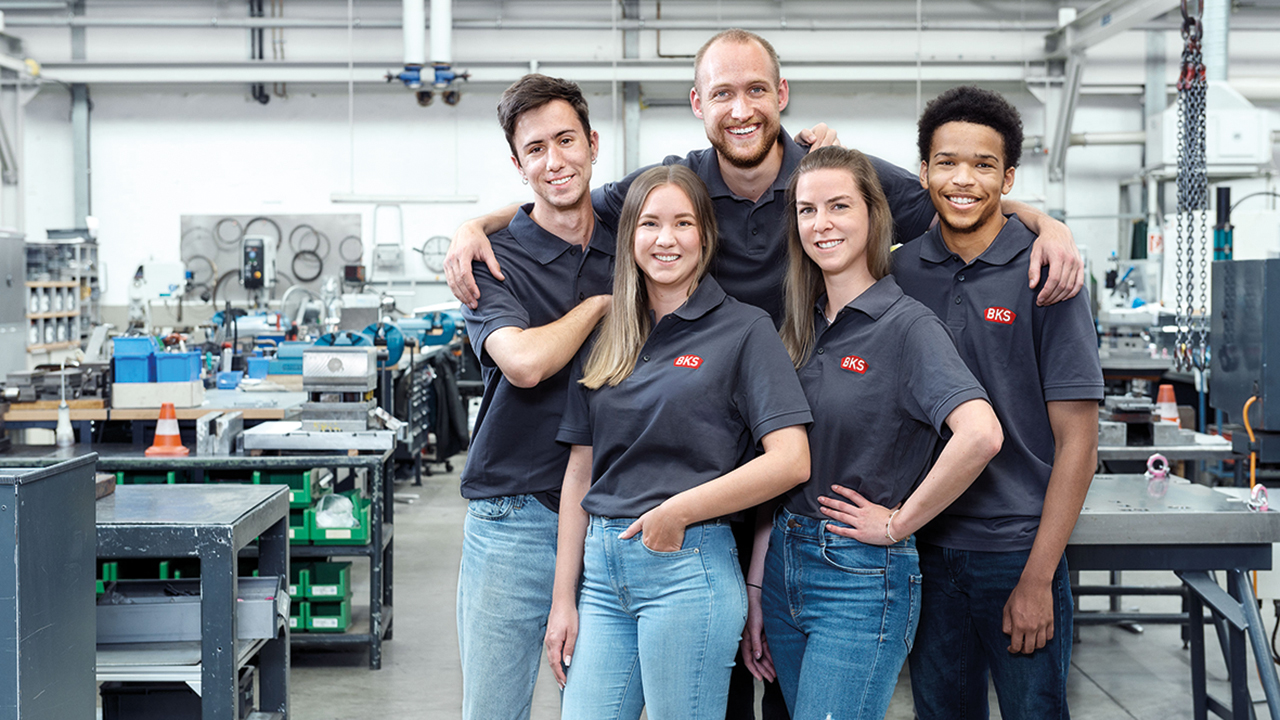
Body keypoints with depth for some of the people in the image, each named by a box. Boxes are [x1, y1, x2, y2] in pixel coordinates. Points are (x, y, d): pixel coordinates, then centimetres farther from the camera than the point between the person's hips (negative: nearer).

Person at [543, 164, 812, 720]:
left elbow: (790, 461, -12)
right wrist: (563, 600, 9)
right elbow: (580, 471, 13)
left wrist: (677, 511, -10)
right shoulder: (607, 338, 13)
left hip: (690, 567, -5)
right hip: (603, 566, 5)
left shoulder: (743, 329, -3)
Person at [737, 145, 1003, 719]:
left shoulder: (906, 324, -11)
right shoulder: (802, 328, 10)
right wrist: (755, 588, 8)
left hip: (862, 579, -7)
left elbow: (980, 434, -28)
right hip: (785, 564, 7)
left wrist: (899, 522, -18)